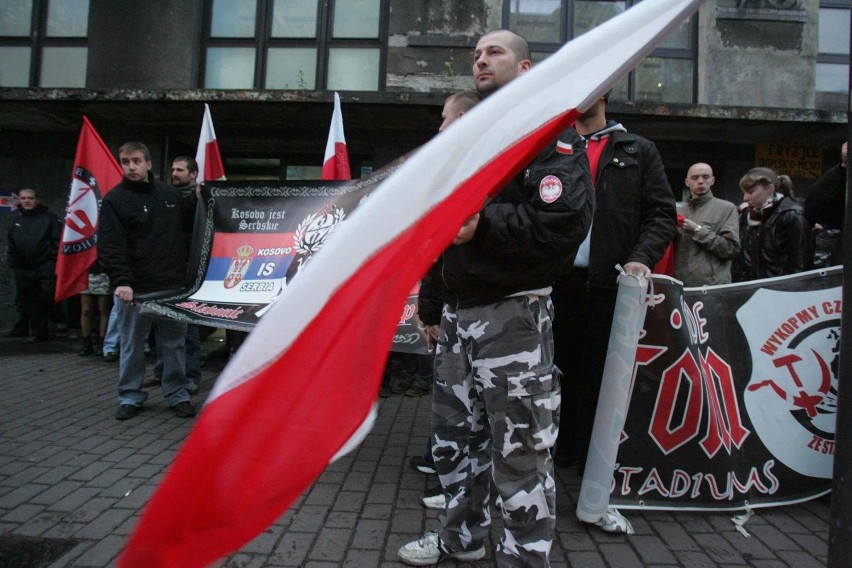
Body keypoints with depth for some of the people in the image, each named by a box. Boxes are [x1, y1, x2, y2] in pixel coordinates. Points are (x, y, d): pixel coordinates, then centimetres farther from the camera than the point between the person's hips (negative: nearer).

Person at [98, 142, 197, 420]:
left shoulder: (169, 193, 9)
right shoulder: (115, 199, -4)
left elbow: (191, 222, 26)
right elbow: (109, 246, -13)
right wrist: (121, 281, -24)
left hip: (174, 285, 3)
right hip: (136, 288, -3)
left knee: (174, 343, 10)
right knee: (132, 345, 8)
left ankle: (177, 394, 20)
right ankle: (130, 397, 21)